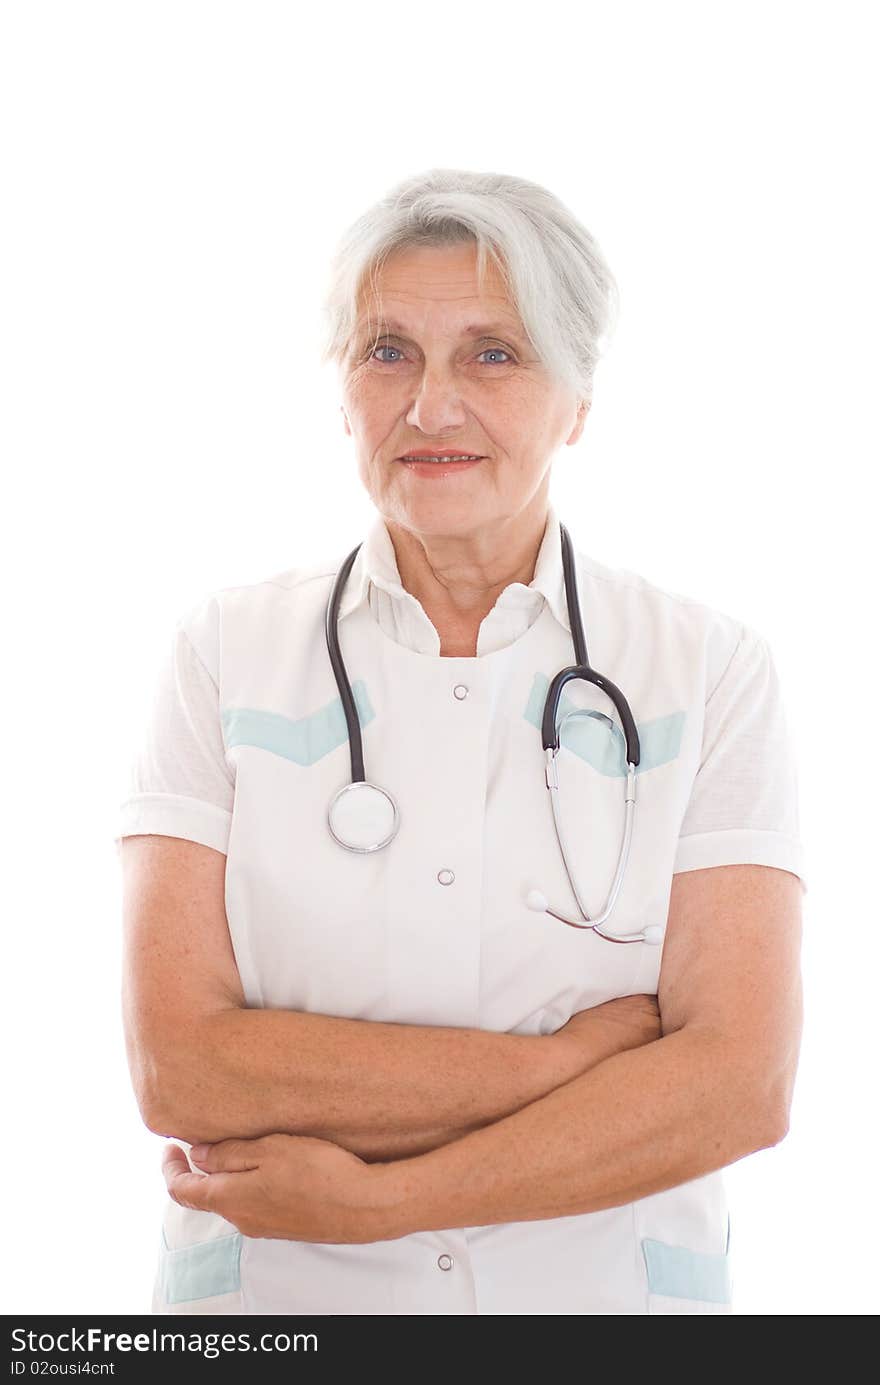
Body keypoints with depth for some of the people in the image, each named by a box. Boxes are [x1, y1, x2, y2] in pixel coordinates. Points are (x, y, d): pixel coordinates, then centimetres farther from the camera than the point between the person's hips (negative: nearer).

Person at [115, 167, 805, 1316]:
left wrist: (372, 1196, -18)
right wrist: (570, 1056, -18)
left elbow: (743, 1087, -14)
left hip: (611, 1295, 0)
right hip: (273, 1298, 0)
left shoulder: (712, 671, -6)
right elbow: (176, 1067, -15)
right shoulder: (227, 653, -6)